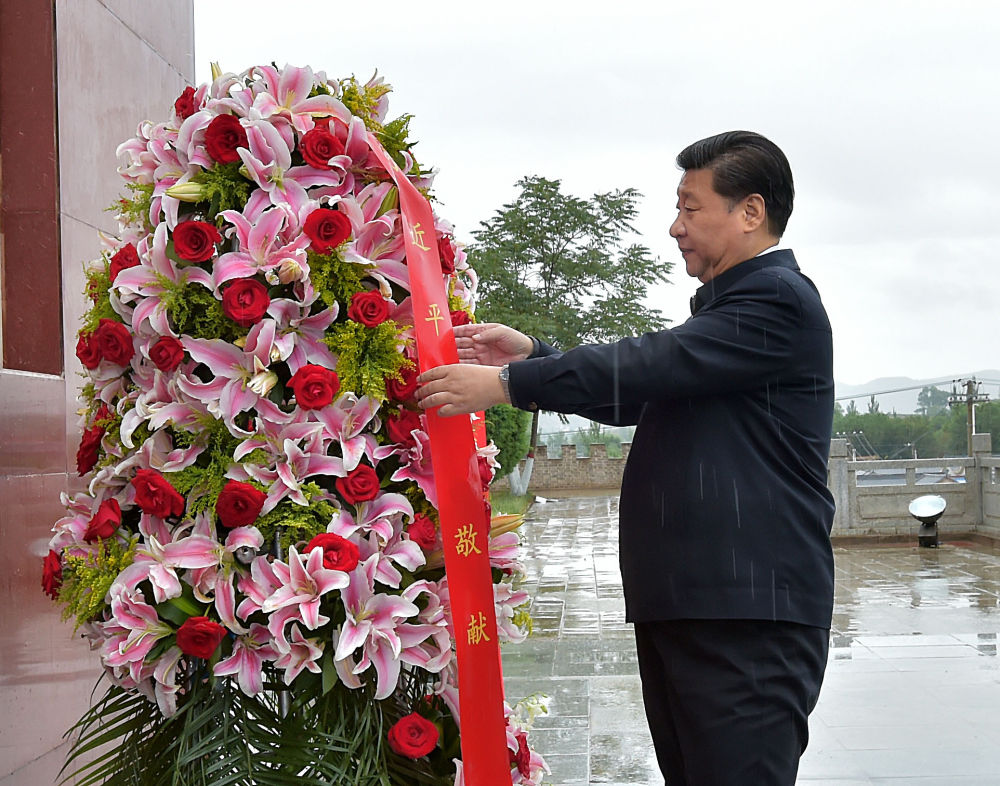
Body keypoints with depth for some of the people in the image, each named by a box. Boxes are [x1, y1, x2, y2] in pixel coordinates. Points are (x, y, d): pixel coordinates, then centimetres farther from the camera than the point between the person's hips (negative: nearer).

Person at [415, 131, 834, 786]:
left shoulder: (779, 299, -9)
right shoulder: (725, 306, 24)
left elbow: (649, 365, -17)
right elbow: (640, 396, 24)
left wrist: (508, 383, -14)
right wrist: (532, 355, 14)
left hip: (746, 617, -10)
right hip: (681, 608, 10)